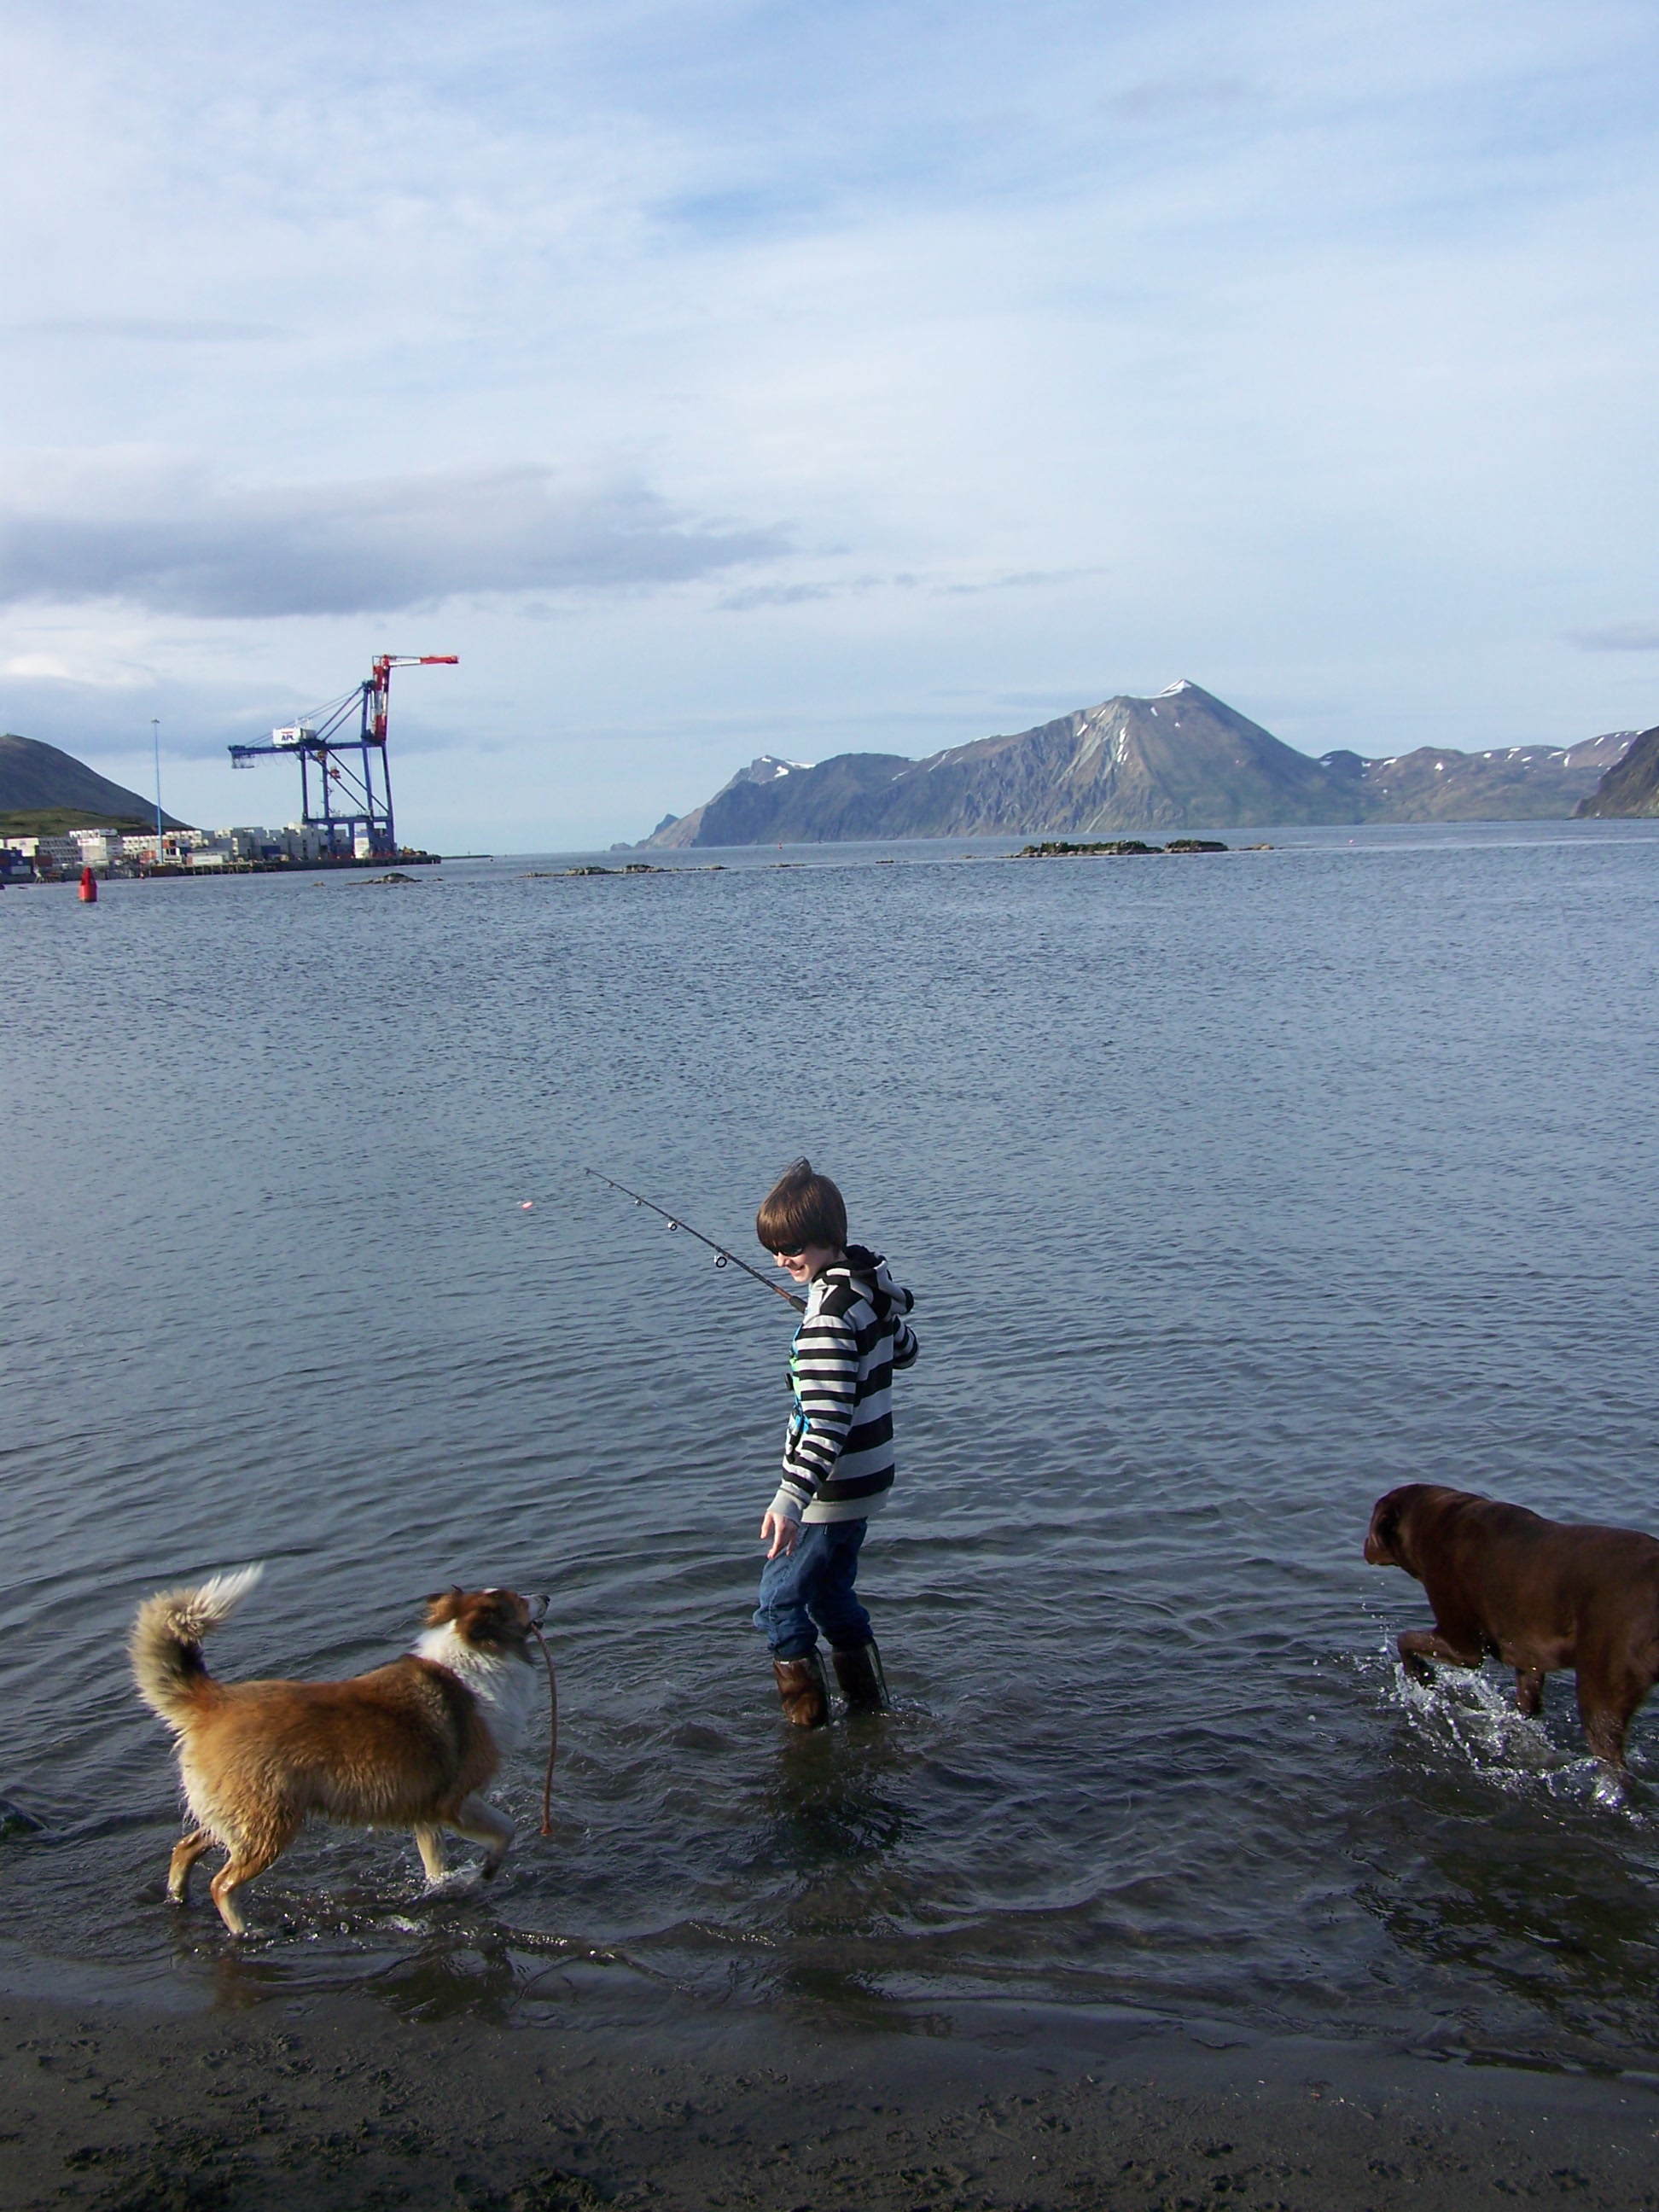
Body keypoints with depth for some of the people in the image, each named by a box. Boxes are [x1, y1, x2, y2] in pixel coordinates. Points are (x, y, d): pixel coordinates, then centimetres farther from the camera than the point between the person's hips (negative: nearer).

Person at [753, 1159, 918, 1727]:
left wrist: (791, 1498, -36)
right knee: (831, 1594, 22)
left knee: (778, 1602, 3)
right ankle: (872, 1711, 30)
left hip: (833, 1488, -10)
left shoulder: (830, 1308, -24)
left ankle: (808, 1727, 11)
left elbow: (829, 1418, -31)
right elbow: (904, 1350, 22)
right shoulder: (868, 1282, 3)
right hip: (865, 1478, 10)